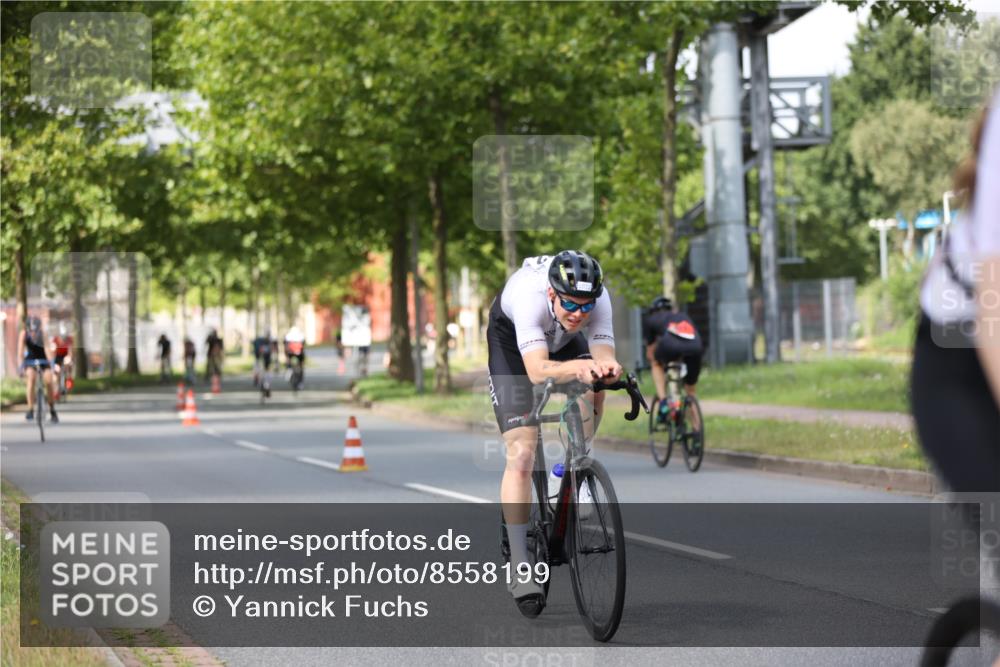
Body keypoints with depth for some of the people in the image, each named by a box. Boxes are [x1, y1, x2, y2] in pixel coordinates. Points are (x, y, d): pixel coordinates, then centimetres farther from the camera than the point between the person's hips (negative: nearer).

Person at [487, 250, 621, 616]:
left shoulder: (598, 299, -33)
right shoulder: (529, 296, -43)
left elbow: (604, 354, -41)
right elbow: (537, 371, -53)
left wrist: (607, 368, -64)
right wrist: (579, 367, -71)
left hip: (564, 339, 5)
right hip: (512, 338, -5)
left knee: (595, 387, -25)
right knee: (521, 455, -15)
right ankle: (519, 568, -14)